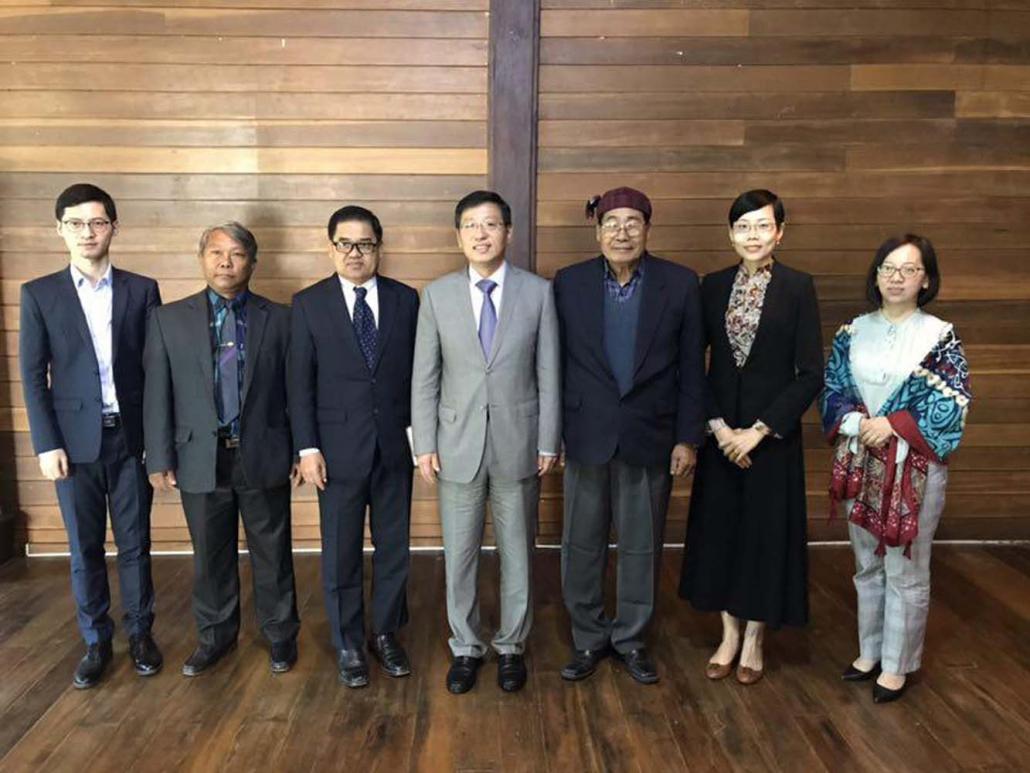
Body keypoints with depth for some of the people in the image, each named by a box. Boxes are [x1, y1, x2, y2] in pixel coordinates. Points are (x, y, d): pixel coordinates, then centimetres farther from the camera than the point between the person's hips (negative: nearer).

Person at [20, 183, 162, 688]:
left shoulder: (141, 290, 3)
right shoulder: (39, 294, 3)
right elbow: (33, 376, 1)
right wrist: (46, 444, -6)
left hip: (130, 437, 0)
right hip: (75, 440, 0)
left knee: (134, 543, 8)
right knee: (85, 549, 9)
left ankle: (140, 633, 24)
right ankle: (96, 642, 23)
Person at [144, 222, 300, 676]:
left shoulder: (279, 319, 1)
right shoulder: (169, 319, 3)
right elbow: (157, 395, 2)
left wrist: (302, 451, -1)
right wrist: (160, 460, -2)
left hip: (263, 457, -1)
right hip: (200, 459, 1)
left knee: (272, 554, 11)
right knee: (210, 556, 15)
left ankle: (280, 634, 29)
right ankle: (216, 635, 34)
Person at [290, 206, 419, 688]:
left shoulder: (405, 299, 3)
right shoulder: (309, 304, -1)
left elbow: (416, 371, 5)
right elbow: (300, 382, -2)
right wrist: (307, 447, -7)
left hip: (394, 445, 2)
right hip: (339, 447, -1)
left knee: (394, 546, 11)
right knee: (341, 553, 8)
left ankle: (386, 634, 30)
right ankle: (348, 645, 25)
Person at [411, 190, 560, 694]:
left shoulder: (538, 292, 0)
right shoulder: (437, 295, 1)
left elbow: (548, 373, 0)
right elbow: (424, 377, 2)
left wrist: (549, 443, -2)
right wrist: (425, 445, -2)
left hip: (518, 443, 0)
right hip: (458, 444, 1)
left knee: (517, 552, 11)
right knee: (459, 555, 10)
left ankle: (511, 646, 29)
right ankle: (465, 648, 28)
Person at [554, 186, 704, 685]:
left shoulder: (680, 284, -2)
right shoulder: (569, 283, 0)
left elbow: (691, 368, 1)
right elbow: (555, 363, 2)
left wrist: (687, 438, -2)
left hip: (650, 437, 0)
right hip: (586, 436, 1)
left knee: (642, 547, 11)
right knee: (582, 546, 10)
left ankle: (631, 639, 30)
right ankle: (589, 639, 28)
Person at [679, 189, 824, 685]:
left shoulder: (798, 287, -5)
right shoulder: (713, 286, 3)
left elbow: (810, 374, -9)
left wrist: (758, 430, -13)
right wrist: (717, 425, -8)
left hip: (773, 433, -3)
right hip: (720, 432, 3)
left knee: (766, 531, 6)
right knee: (720, 528, 9)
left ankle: (754, 641, 25)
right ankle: (729, 635, 27)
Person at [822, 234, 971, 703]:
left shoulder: (940, 336, -5)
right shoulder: (853, 332, 6)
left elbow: (954, 404, -9)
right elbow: (832, 391, 6)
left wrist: (893, 425, -17)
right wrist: (856, 423, -13)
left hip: (915, 466, -4)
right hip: (859, 463, 4)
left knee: (905, 570, 4)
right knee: (868, 565, 15)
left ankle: (898, 665, 20)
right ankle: (870, 652, 31)